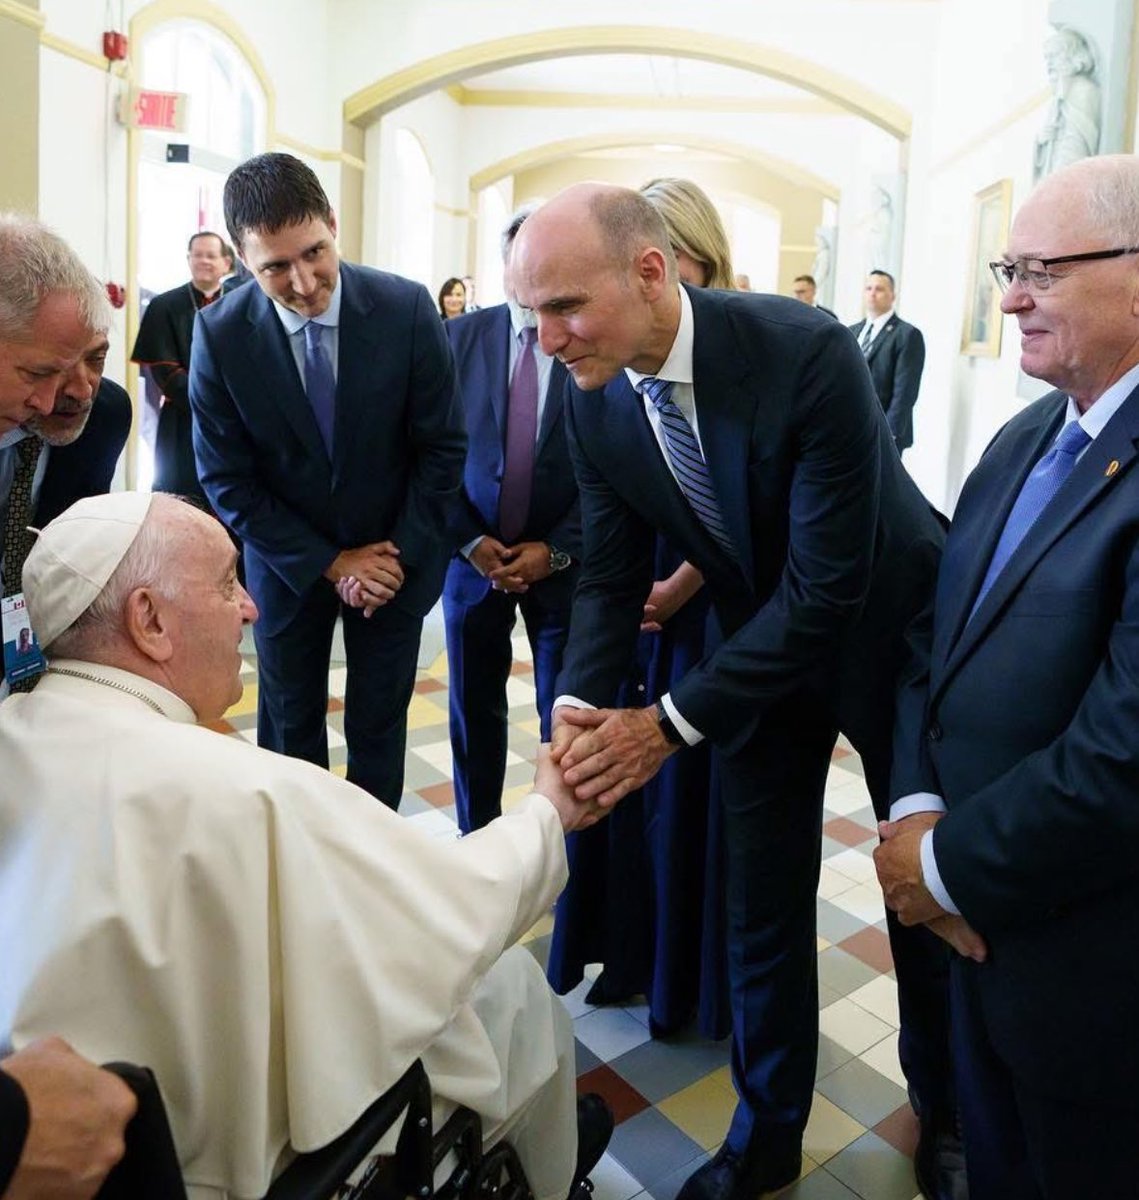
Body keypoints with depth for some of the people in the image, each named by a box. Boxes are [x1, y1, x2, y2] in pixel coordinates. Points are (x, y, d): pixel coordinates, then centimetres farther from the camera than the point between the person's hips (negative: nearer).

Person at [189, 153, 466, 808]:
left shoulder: (407, 307, -16)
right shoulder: (220, 334, -15)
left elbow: (444, 446, -8)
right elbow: (227, 480, -9)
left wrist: (403, 555, -11)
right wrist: (328, 564, -12)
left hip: (397, 557, 0)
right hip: (290, 563, 1)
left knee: (379, 727, 11)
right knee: (291, 728, 14)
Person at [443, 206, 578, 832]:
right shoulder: (459, 337, -1)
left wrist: (556, 549, -11)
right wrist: (470, 540, -9)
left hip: (562, 562, -1)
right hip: (474, 554, 2)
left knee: (565, 713, 9)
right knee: (473, 709, 13)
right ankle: (477, 842, 32)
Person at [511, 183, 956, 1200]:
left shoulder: (806, 353, -32)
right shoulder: (594, 398, -14)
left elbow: (825, 583, -32)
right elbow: (611, 573, -8)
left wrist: (672, 723, -32)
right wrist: (580, 704, -25)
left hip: (892, 630, -3)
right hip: (762, 645, 4)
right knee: (762, 899, 12)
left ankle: (947, 1108, 44)